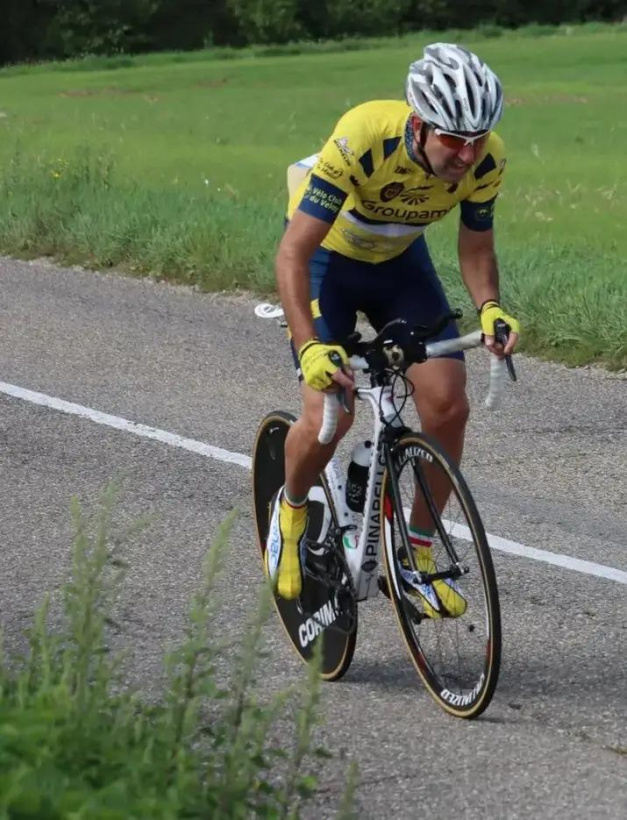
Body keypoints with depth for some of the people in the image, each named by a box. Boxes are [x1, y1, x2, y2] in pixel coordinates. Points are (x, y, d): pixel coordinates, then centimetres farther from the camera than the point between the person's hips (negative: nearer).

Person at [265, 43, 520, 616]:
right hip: (327, 257, -4)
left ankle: (417, 554, 7)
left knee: (448, 405, -12)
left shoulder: (486, 159, -25)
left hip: (400, 262, 4)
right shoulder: (362, 140, -39)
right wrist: (310, 348, -48)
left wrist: (489, 308, -28)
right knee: (328, 419, -18)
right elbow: (292, 253, -36)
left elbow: (476, 245, -7)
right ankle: (291, 510, 16)